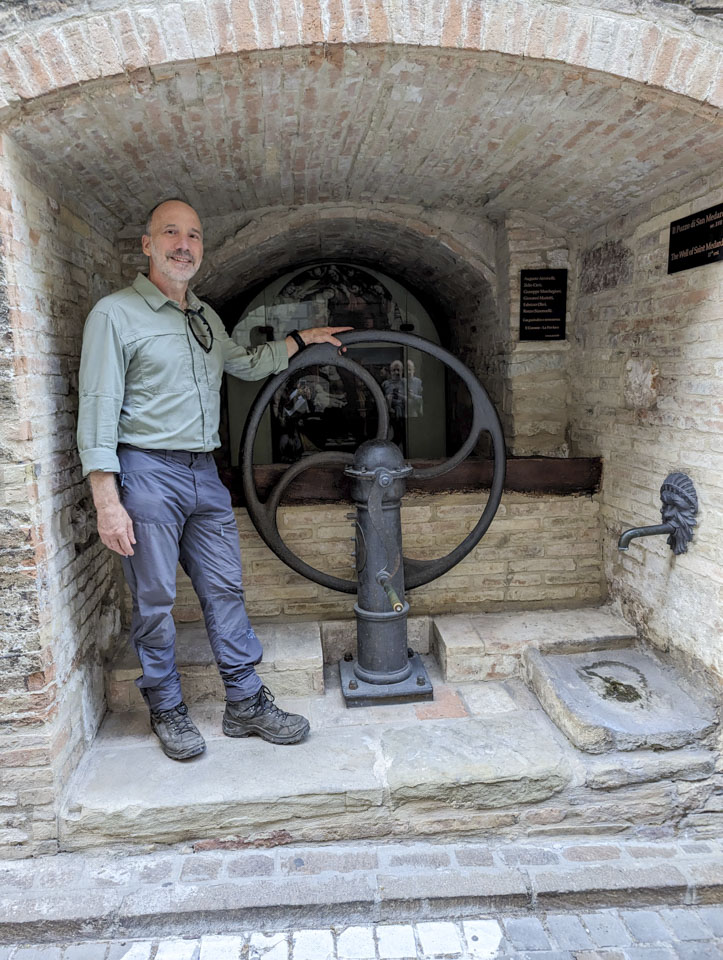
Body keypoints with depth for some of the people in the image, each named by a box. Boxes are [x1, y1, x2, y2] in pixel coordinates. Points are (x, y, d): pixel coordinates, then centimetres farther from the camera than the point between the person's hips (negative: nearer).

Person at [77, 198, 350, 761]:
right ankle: (167, 710, 21)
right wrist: (107, 500, -17)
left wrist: (301, 339, 31)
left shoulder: (206, 318, 17)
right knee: (155, 600, 3)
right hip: (148, 472, -6)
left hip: (205, 472, 6)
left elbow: (247, 364, 36)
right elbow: (98, 409, -10)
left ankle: (247, 704, 19)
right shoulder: (116, 314, -4)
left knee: (226, 591, 8)